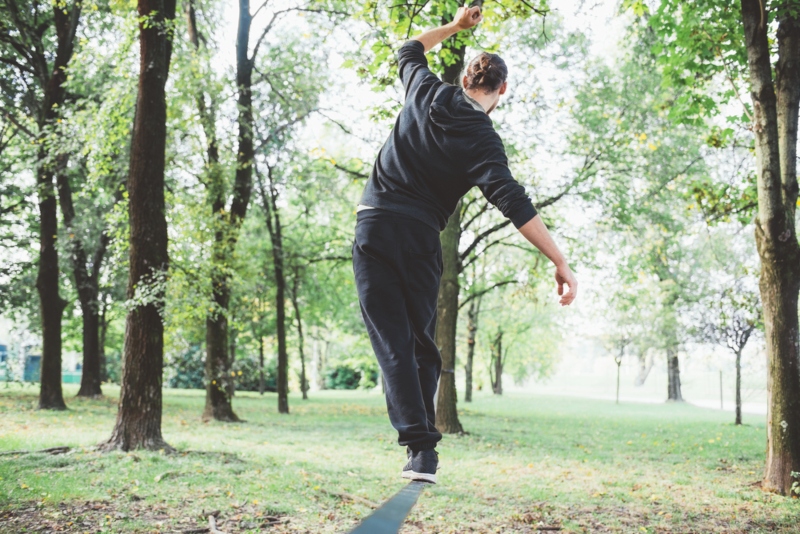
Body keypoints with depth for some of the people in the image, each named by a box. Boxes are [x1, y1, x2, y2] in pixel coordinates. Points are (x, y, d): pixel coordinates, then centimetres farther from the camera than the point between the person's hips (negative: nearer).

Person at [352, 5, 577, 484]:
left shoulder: (427, 94, 7)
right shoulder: (482, 140, -3)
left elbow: (409, 52, 30)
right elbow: (514, 202, -17)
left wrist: (455, 26, 41)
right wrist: (561, 262, -19)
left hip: (372, 225, 2)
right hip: (418, 239, -2)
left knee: (394, 342, -2)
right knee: (421, 342, 13)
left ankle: (419, 444, -13)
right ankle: (423, 452, 8)